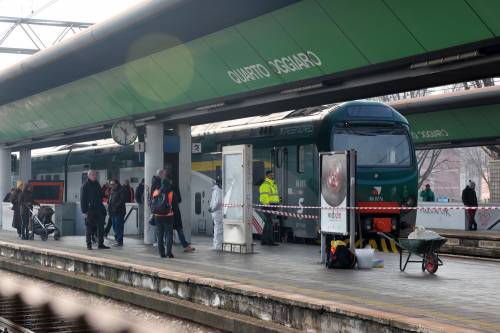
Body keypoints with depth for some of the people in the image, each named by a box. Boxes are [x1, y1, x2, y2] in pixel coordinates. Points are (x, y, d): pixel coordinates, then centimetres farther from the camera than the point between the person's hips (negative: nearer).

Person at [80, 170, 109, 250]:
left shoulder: (97, 185, 13)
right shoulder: (85, 186, -5)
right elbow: (82, 200, -8)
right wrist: (84, 212, -14)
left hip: (98, 210, 6)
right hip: (89, 210, -6)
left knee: (101, 227, 5)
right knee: (89, 228, 0)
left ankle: (100, 244, 12)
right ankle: (89, 245, 6)